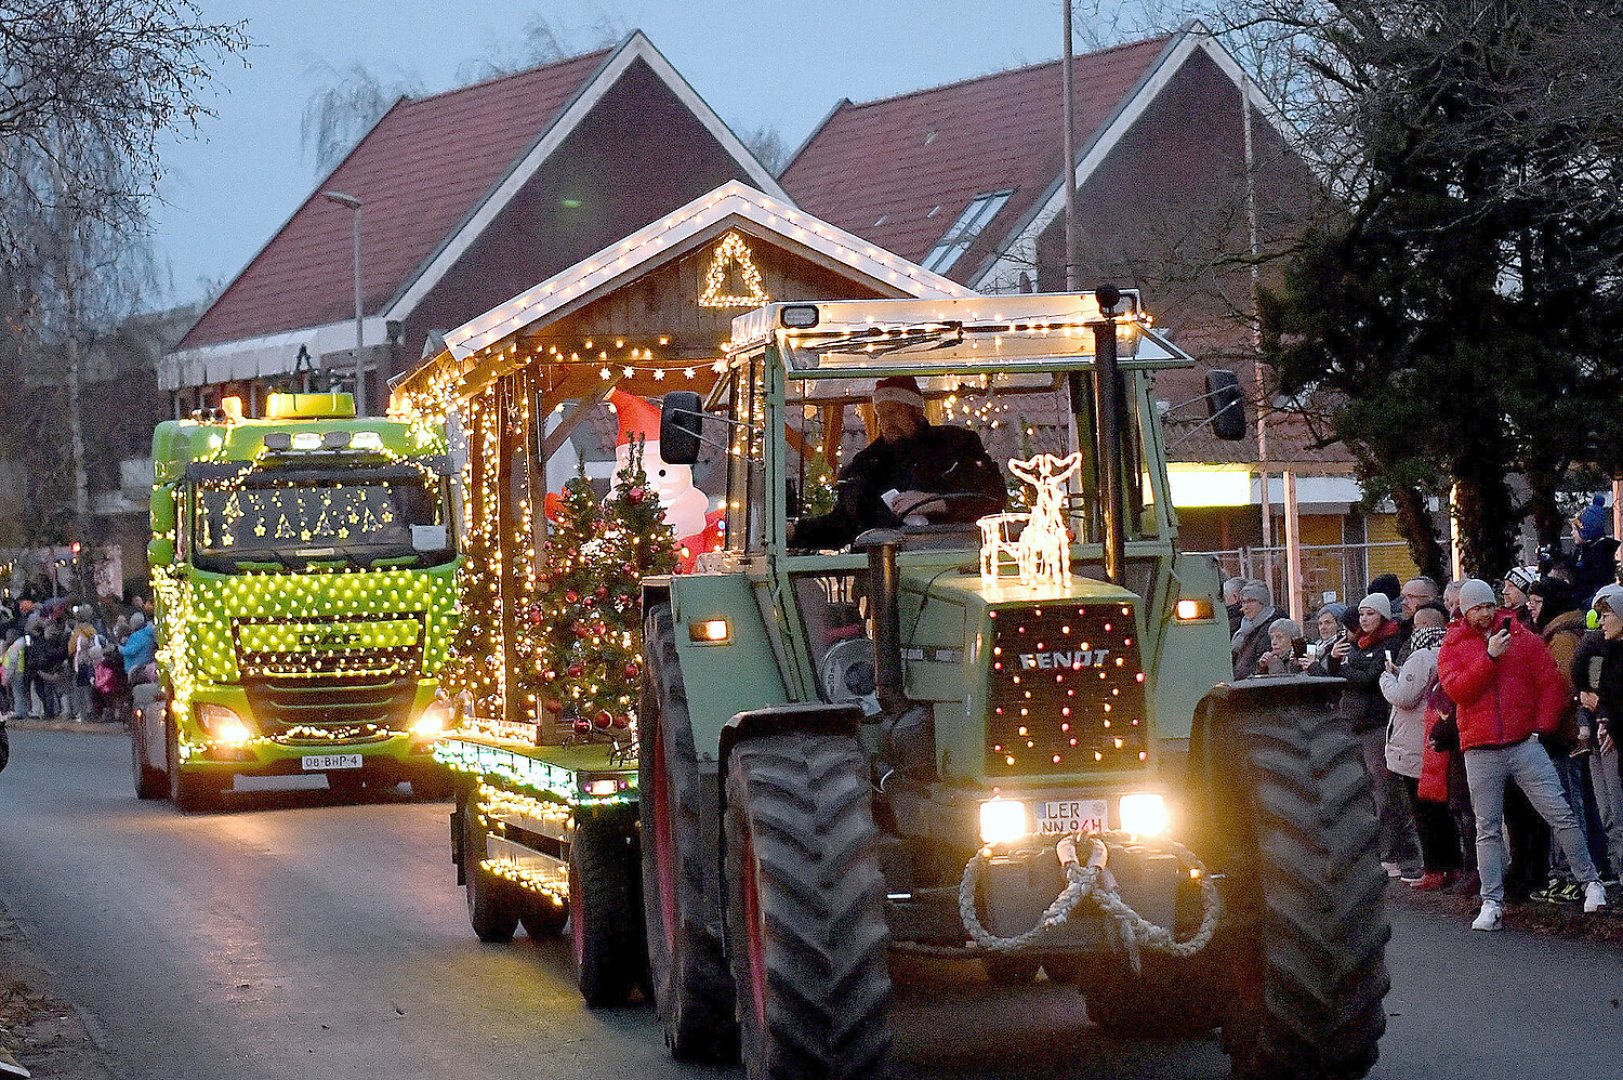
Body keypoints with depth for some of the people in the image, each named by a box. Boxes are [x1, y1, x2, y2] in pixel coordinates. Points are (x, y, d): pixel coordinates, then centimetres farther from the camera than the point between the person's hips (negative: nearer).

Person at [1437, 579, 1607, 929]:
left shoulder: (1522, 638, 8)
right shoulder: (1452, 647, 7)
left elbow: (1551, 682, 7)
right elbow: (1457, 689, -10)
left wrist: (1542, 726, -2)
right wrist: (1490, 656, -17)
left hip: (1524, 744, 0)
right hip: (1481, 752, 0)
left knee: (1560, 814, -6)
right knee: (1487, 830, 1)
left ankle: (1590, 883, 3)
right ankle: (1491, 904, 3)